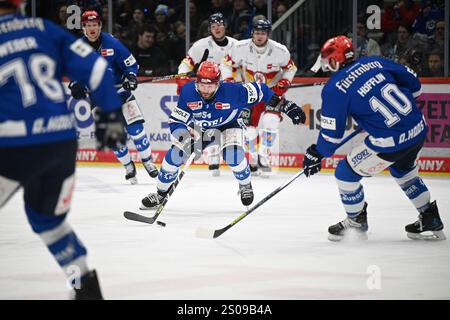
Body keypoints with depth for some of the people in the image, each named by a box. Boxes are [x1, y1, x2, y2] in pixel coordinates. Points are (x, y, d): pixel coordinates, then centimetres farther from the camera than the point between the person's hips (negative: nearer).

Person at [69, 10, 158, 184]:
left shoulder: (111, 43, -11)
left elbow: (130, 63, -5)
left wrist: (131, 76, -24)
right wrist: (75, 85, -10)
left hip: (119, 90, -1)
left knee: (135, 126, -11)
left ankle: (147, 160, 5)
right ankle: (128, 166, 14)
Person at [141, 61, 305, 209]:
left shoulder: (232, 91, -34)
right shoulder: (188, 92, -28)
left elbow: (259, 91, -22)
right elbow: (176, 121, -21)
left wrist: (287, 106, -19)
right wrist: (184, 138, -40)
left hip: (228, 126, -2)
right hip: (198, 128, 2)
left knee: (232, 154, -29)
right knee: (175, 154, -12)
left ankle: (245, 185, 4)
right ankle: (161, 193, 9)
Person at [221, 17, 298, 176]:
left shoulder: (279, 50, -18)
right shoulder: (241, 48, -18)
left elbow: (291, 68, 0)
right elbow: (227, 64, -4)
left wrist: (284, 83, -14)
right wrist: (229, 81, -16)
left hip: (273, 91, -1)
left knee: (271, 120, -24)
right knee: (250, 126, -1)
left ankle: (264, 156, -16)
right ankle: (253, 159, 19)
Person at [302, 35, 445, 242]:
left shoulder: (334, 89, -6)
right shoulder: (374, 62, 8)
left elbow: (331, 131, -3)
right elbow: (412, 81, 15)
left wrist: (316, 155, 12)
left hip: (390, 142, -7)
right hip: (418, 128, 7)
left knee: (346, 173, 12)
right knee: (404, 171, 34)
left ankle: (356, 221, 29)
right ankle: (430, 220, 37)